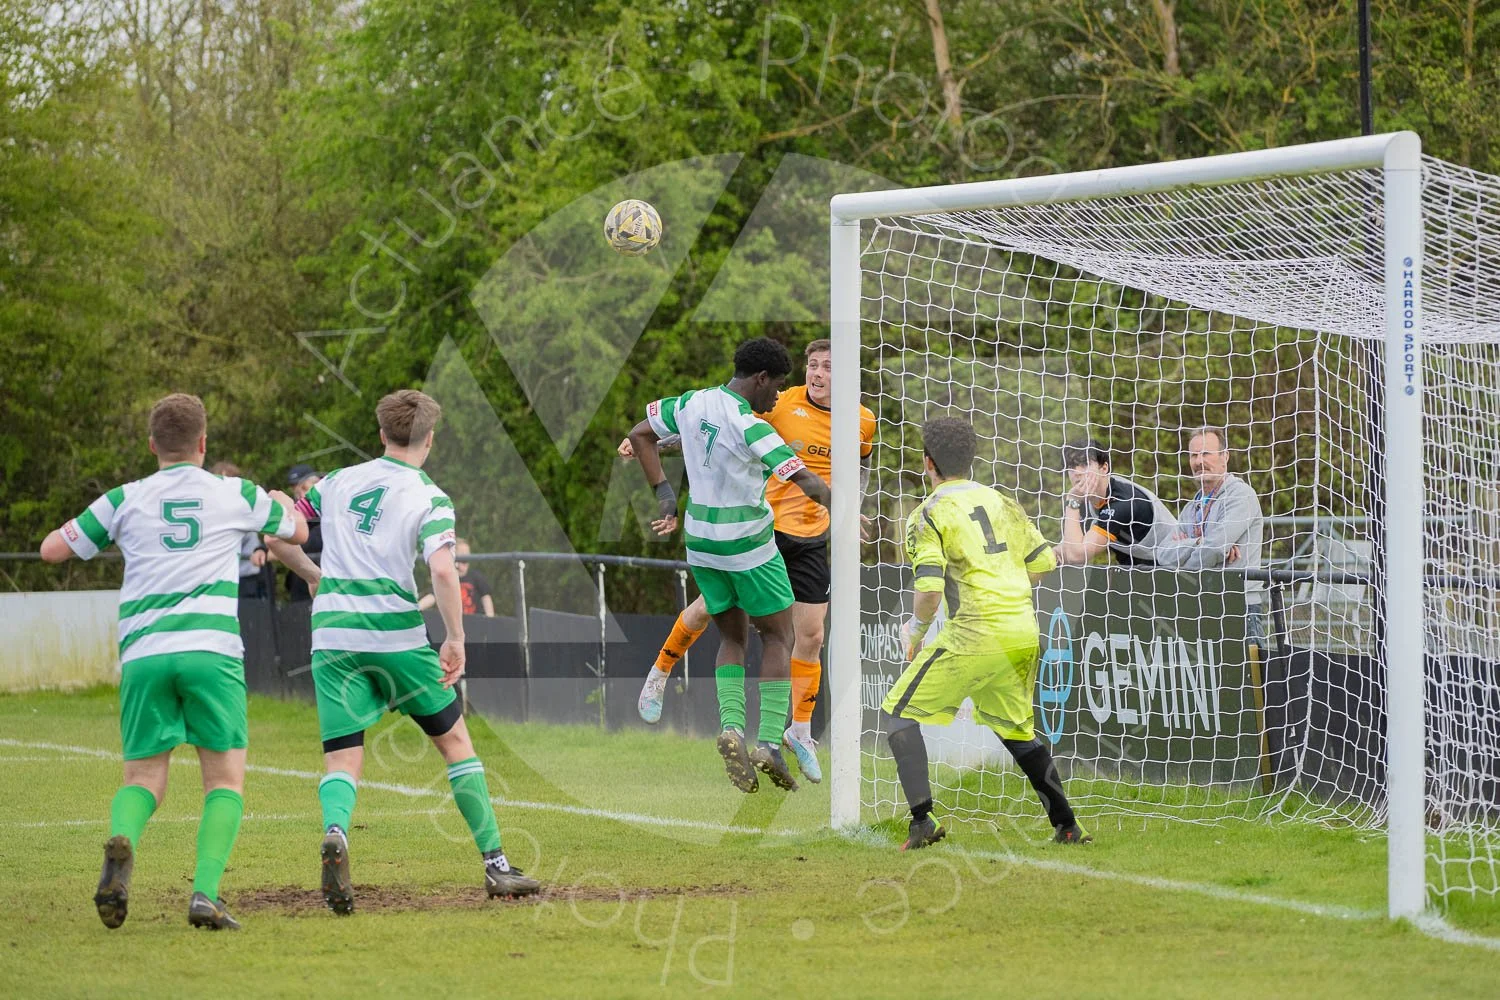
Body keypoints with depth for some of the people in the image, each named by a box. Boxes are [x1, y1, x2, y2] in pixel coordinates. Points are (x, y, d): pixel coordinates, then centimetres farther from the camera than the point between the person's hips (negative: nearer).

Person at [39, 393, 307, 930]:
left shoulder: (126, 499, 11)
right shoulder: (236, 494, 12)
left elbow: (53, 549, 16)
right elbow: (297, 531, 31)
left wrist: (77, 524, 36)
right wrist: (282, 500, 54)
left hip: (143, 654, 1)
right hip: (211, 650, -1)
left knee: (143, 777, 9)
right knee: (225, 777, 4)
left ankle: (121, 843, -26)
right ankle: (205, 895, -15)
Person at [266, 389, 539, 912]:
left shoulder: (338, 482, 12)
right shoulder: (430, 499, 0)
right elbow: (442, 570, -16)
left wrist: (313, 575, 30)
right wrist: (456, 639, -8)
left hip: (332, 634, 2)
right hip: (396, 633, -2)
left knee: (342, 760, 2)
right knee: (455, 741, 15)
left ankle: (335, 832, -32)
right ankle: (495, 865, 15)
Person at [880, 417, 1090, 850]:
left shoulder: (928, 515, -4)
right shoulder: (1003, 502, 14)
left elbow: (929, 590, -14)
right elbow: (1044, 562, 15)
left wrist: (916, 629, 5)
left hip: (974, 635, -6)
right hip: (1025, 632, 6)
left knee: (898, 712, 5)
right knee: (1016, 729, 23)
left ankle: (923, 820, -9)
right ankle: (1066, 826, 20)